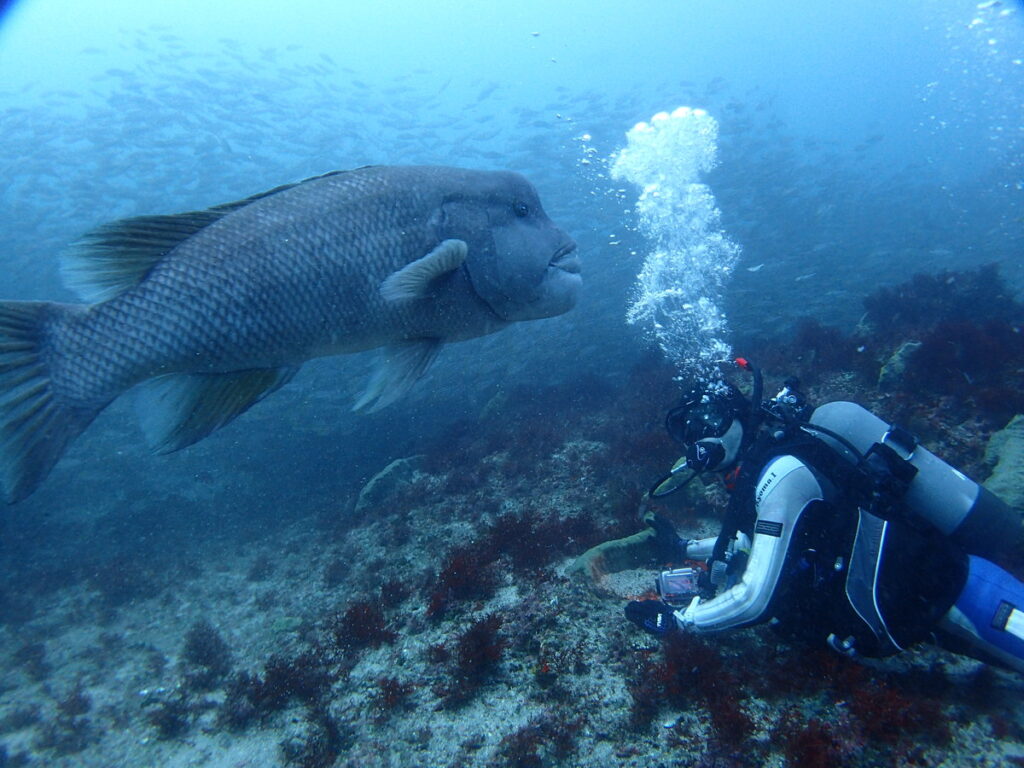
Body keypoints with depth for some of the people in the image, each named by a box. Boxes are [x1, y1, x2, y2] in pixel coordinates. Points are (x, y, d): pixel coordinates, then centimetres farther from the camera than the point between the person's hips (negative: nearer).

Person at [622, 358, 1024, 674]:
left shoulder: (781, 471, -23)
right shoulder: (760, 464, 6)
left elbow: (755, 599, -25)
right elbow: (759, 541, 27)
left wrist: (675, 618, -12)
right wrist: (683, 548, 17)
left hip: (937, 587, -9)